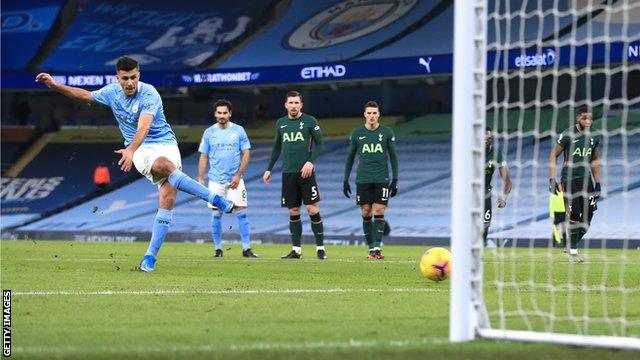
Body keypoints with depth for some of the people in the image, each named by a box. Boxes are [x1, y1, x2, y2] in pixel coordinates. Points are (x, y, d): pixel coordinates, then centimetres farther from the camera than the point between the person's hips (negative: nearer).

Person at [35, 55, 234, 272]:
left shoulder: (149, 94, -17)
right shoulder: (112, 92, 2)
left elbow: (143, 127, -31)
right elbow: (85, 95, 20)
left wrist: (131, 150, -47)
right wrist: (54, 85, 14)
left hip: (166, 144, -2)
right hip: (140, 150, 2)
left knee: (168, 199, -20)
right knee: (164, 166, -34)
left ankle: (150, 258, -13)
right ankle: (216, 200, -32)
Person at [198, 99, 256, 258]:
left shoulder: (238, 131, 3)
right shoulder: (209, 132, 6)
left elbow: (246, 154, 2)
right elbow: (203, 157, 9)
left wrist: (238, 175, -8)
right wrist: (200, 178, 2)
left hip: (235, 180, -1)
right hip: (216, 180, 1)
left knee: (241, 213, -7)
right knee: (216, 214, 1)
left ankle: (246, 248, -5)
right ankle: (218, 249, 10)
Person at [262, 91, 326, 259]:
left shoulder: (309, 121, -1)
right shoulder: (280, 123, 12)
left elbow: (319, 144, -3)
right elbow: (277, 148, 21)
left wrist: (310, 161, -17)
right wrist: (269, 169, 18)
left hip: (305, 172, -4)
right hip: (288, 173, 4)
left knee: (312, 209, -7)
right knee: (293, 212, 5)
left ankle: (320, 248, -1)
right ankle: (296, 250, 10)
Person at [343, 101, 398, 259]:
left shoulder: (387, 132, 2)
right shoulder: (357, 133, 4)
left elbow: (393, 157, 7)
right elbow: (350, 157, 11)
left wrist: (395, 179, 1)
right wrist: (345, 180, 7)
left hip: (382, 179, -1)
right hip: (363, 179, 1)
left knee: (379, 211, -9)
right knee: (366, 213, 1)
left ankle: (377, 248, -10)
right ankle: (371, 248, 9)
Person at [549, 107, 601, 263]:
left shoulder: (594, 137, 6)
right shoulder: (568, 135, -11)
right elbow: (554, 155, -5)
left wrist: (598, 184, 14)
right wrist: (552, 179, -12)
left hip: (586, 179, 5)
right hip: (569, 179, -5)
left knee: (588, 214, -1)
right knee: (574, 216, -8)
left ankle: (573, 244, 17)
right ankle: (572, 251, 2)